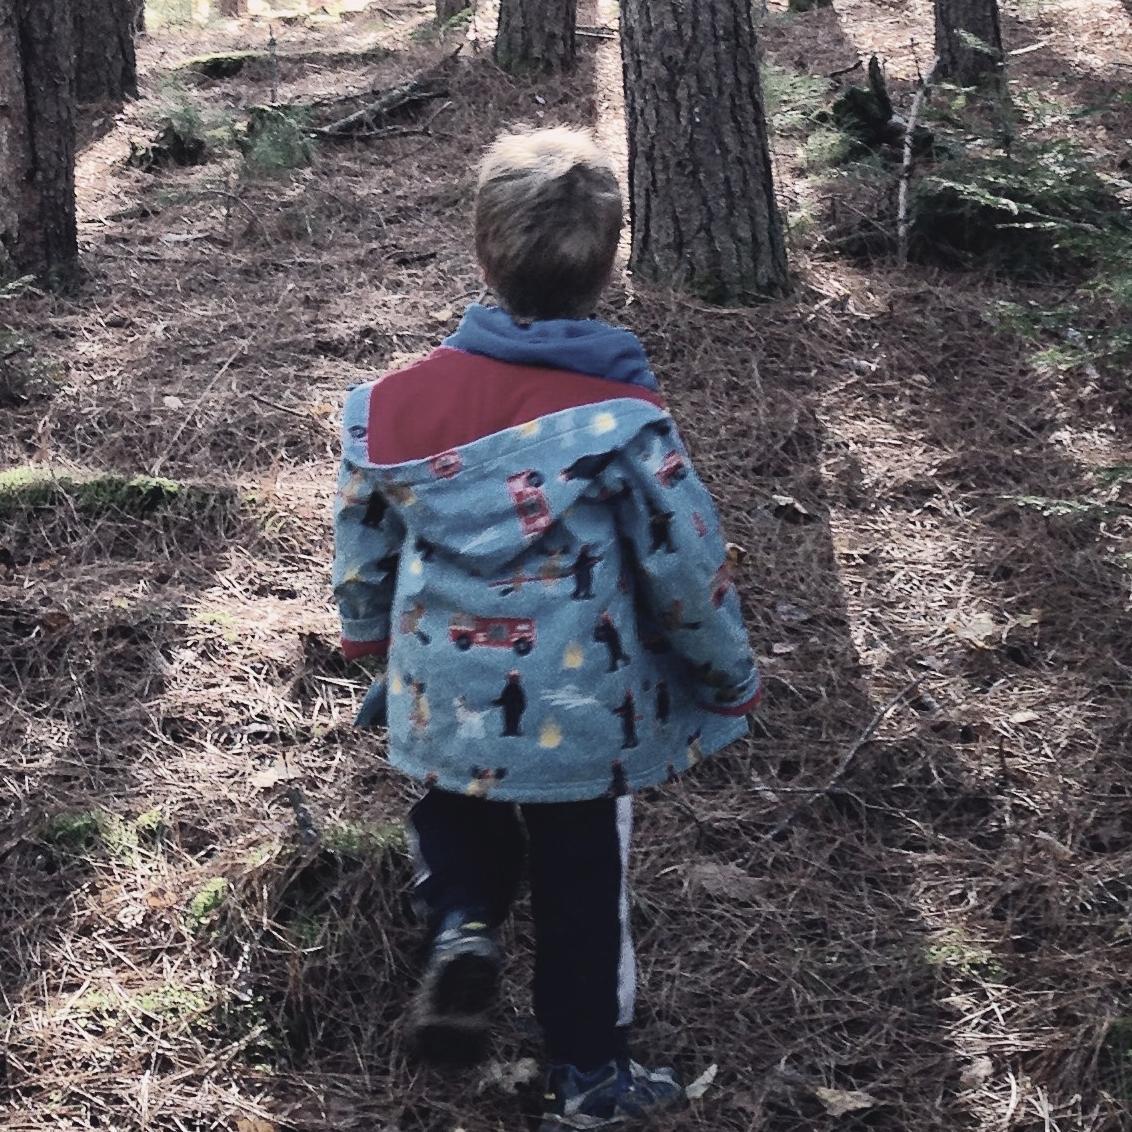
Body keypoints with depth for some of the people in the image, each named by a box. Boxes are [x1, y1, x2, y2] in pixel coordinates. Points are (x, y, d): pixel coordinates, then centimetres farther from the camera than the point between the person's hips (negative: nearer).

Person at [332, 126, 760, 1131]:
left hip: (444, 706, 2)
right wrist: (735, 678, 6)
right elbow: (689, 575, -12)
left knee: (459, 814, 31)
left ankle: (460, 927, 4)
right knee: (584, 894, 17)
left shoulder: (396, 403, -10)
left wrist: (374, 645, 23)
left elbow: (362, 559, 3)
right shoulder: (626, 418, -21)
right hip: (581, 718, -2)